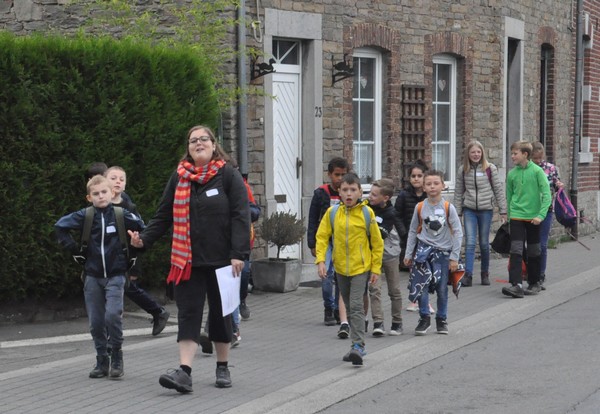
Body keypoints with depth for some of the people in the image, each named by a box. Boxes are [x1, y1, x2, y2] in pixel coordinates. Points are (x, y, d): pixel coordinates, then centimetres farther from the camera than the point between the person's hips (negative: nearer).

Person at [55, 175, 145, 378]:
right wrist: (75, 251, 3)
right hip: (92, 276, 2)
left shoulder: (121, 215, -4)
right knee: (96, 321, 4)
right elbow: (60, 227, 6)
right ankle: (102, 361, 16)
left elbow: (143, 230, 7)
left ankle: (117, 357, -1)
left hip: (115, 275, -2)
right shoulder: (84, 216, -2)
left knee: (113, 314, -19)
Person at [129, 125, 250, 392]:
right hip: (188, 260, 2)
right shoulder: (179, 177, 8)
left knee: (221, 314, 10)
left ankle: (223, 368, 24)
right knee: (188, 314, -6)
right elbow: (163, 215, 10)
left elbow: (240, 216, -8)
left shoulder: (228, 175, -2)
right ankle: (184, 372, -13)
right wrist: (144, 239, -6)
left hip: (221, 259, -2)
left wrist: (239, 253, -17)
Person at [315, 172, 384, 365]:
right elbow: (322, 237, 1)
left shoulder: (367, 213, -8)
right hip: (341, 268, 4)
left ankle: (358, 346, -17)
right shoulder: (332, 212, -2)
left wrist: (376, 268, -1)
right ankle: (358, 346, 23)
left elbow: (377, 242, -1)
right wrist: (321, 260, -11)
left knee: (356, 306, -15)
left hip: (361, 267, -4)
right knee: (350, 307, 13)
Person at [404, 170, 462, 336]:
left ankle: (442, 319, 23)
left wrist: (454, 257, -6)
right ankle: (424, 318, 5)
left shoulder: (448, 208, -7)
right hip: (424, 249, 1)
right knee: (421, 285, -10)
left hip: (443, 251, -1)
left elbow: (457, 232, -4)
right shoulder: (420, 207, -1)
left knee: (442, 288, 5)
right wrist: (408, 254, 8)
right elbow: (413, 231, 9)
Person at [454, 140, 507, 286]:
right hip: (469, 210, 1)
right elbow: (458, 192, 9)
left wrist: (503, 210, 0)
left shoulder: (490, 169, -2)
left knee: (484, 243, 7)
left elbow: (498, 189, 1)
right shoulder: (463, 170, 4)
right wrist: (457, 212, 6)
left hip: (486, 209, -1)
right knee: (470, 242, -8)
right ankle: (468, 275, -10)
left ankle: (485, 273, 22)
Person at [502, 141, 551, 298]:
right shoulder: (511, 174, 2)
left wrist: (541, 215, -19)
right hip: (516, 216, 2)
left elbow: (547, 195, -11)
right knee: (516, 250, -11)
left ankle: (534, 283, 24)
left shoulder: (537, 171, -8)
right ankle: (516, 285, -18)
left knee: (534, 252, 10)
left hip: (533, 217, -2)